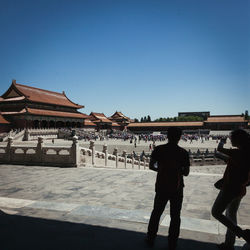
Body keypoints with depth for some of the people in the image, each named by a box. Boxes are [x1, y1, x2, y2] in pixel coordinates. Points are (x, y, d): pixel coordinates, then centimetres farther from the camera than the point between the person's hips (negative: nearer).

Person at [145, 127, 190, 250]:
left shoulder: (159, 149, -7)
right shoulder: (183, 152, -9)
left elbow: (151, 166, -3)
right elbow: (186, 172, -5)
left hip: (161, 187, 1)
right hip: (177, 189, -1)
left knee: (156, 213, 17)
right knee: (175, 216, 14)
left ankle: (150, 239, 27)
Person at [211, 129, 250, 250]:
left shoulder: (237, 153, -23)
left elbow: (219, 149, -12)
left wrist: (222, 141, 11)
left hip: (230, 189, -9)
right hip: (240, 190, 9)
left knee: (216, 213, 5)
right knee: (231, 215, 20)